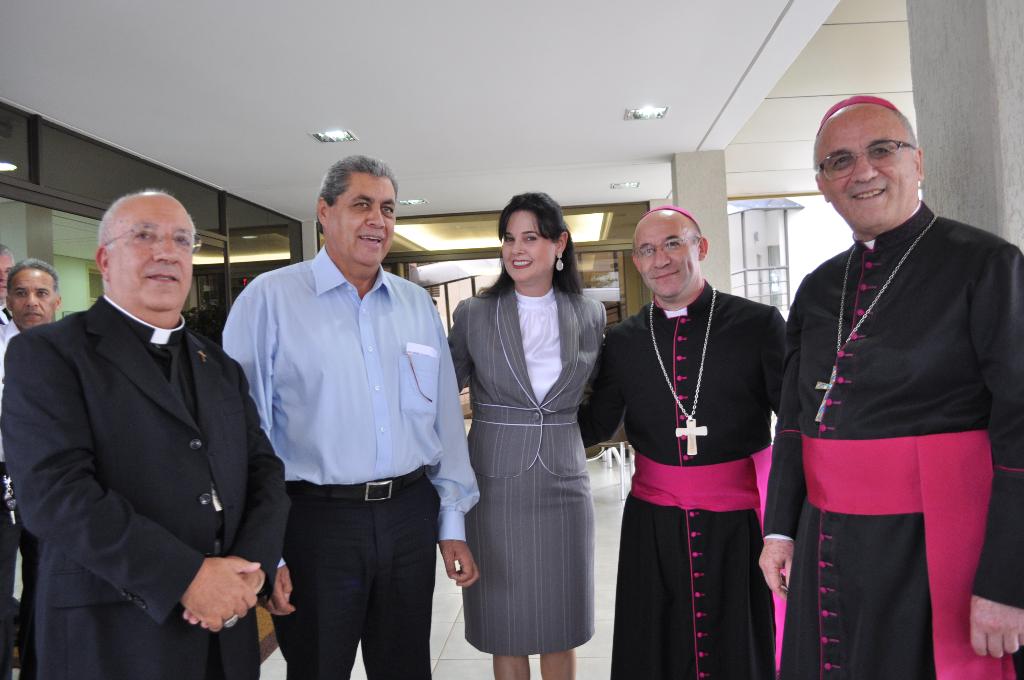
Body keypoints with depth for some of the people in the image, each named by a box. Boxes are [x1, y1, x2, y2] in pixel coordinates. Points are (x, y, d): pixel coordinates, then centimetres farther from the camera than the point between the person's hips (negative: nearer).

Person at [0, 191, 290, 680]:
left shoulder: (221, 367, 11)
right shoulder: (47, 353, -5)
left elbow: (263, 468, 7)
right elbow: (53, 490, -16)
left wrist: (251, 566, -11)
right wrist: (187, 577, -21)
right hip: (112, 636, -5)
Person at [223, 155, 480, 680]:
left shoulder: (417, 303, 9)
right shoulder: (270, 298, -5)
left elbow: (445, 418, 11)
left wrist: (452, 523, 10)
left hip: (409, 516, 5)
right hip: (316, 519, -4)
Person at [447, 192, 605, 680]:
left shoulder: (589, 315, 3)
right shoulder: (473, 314, -3)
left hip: (563, 485, 2)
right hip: (495, 489, -1)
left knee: (560, 627, 13)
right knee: (506, 629, 9)